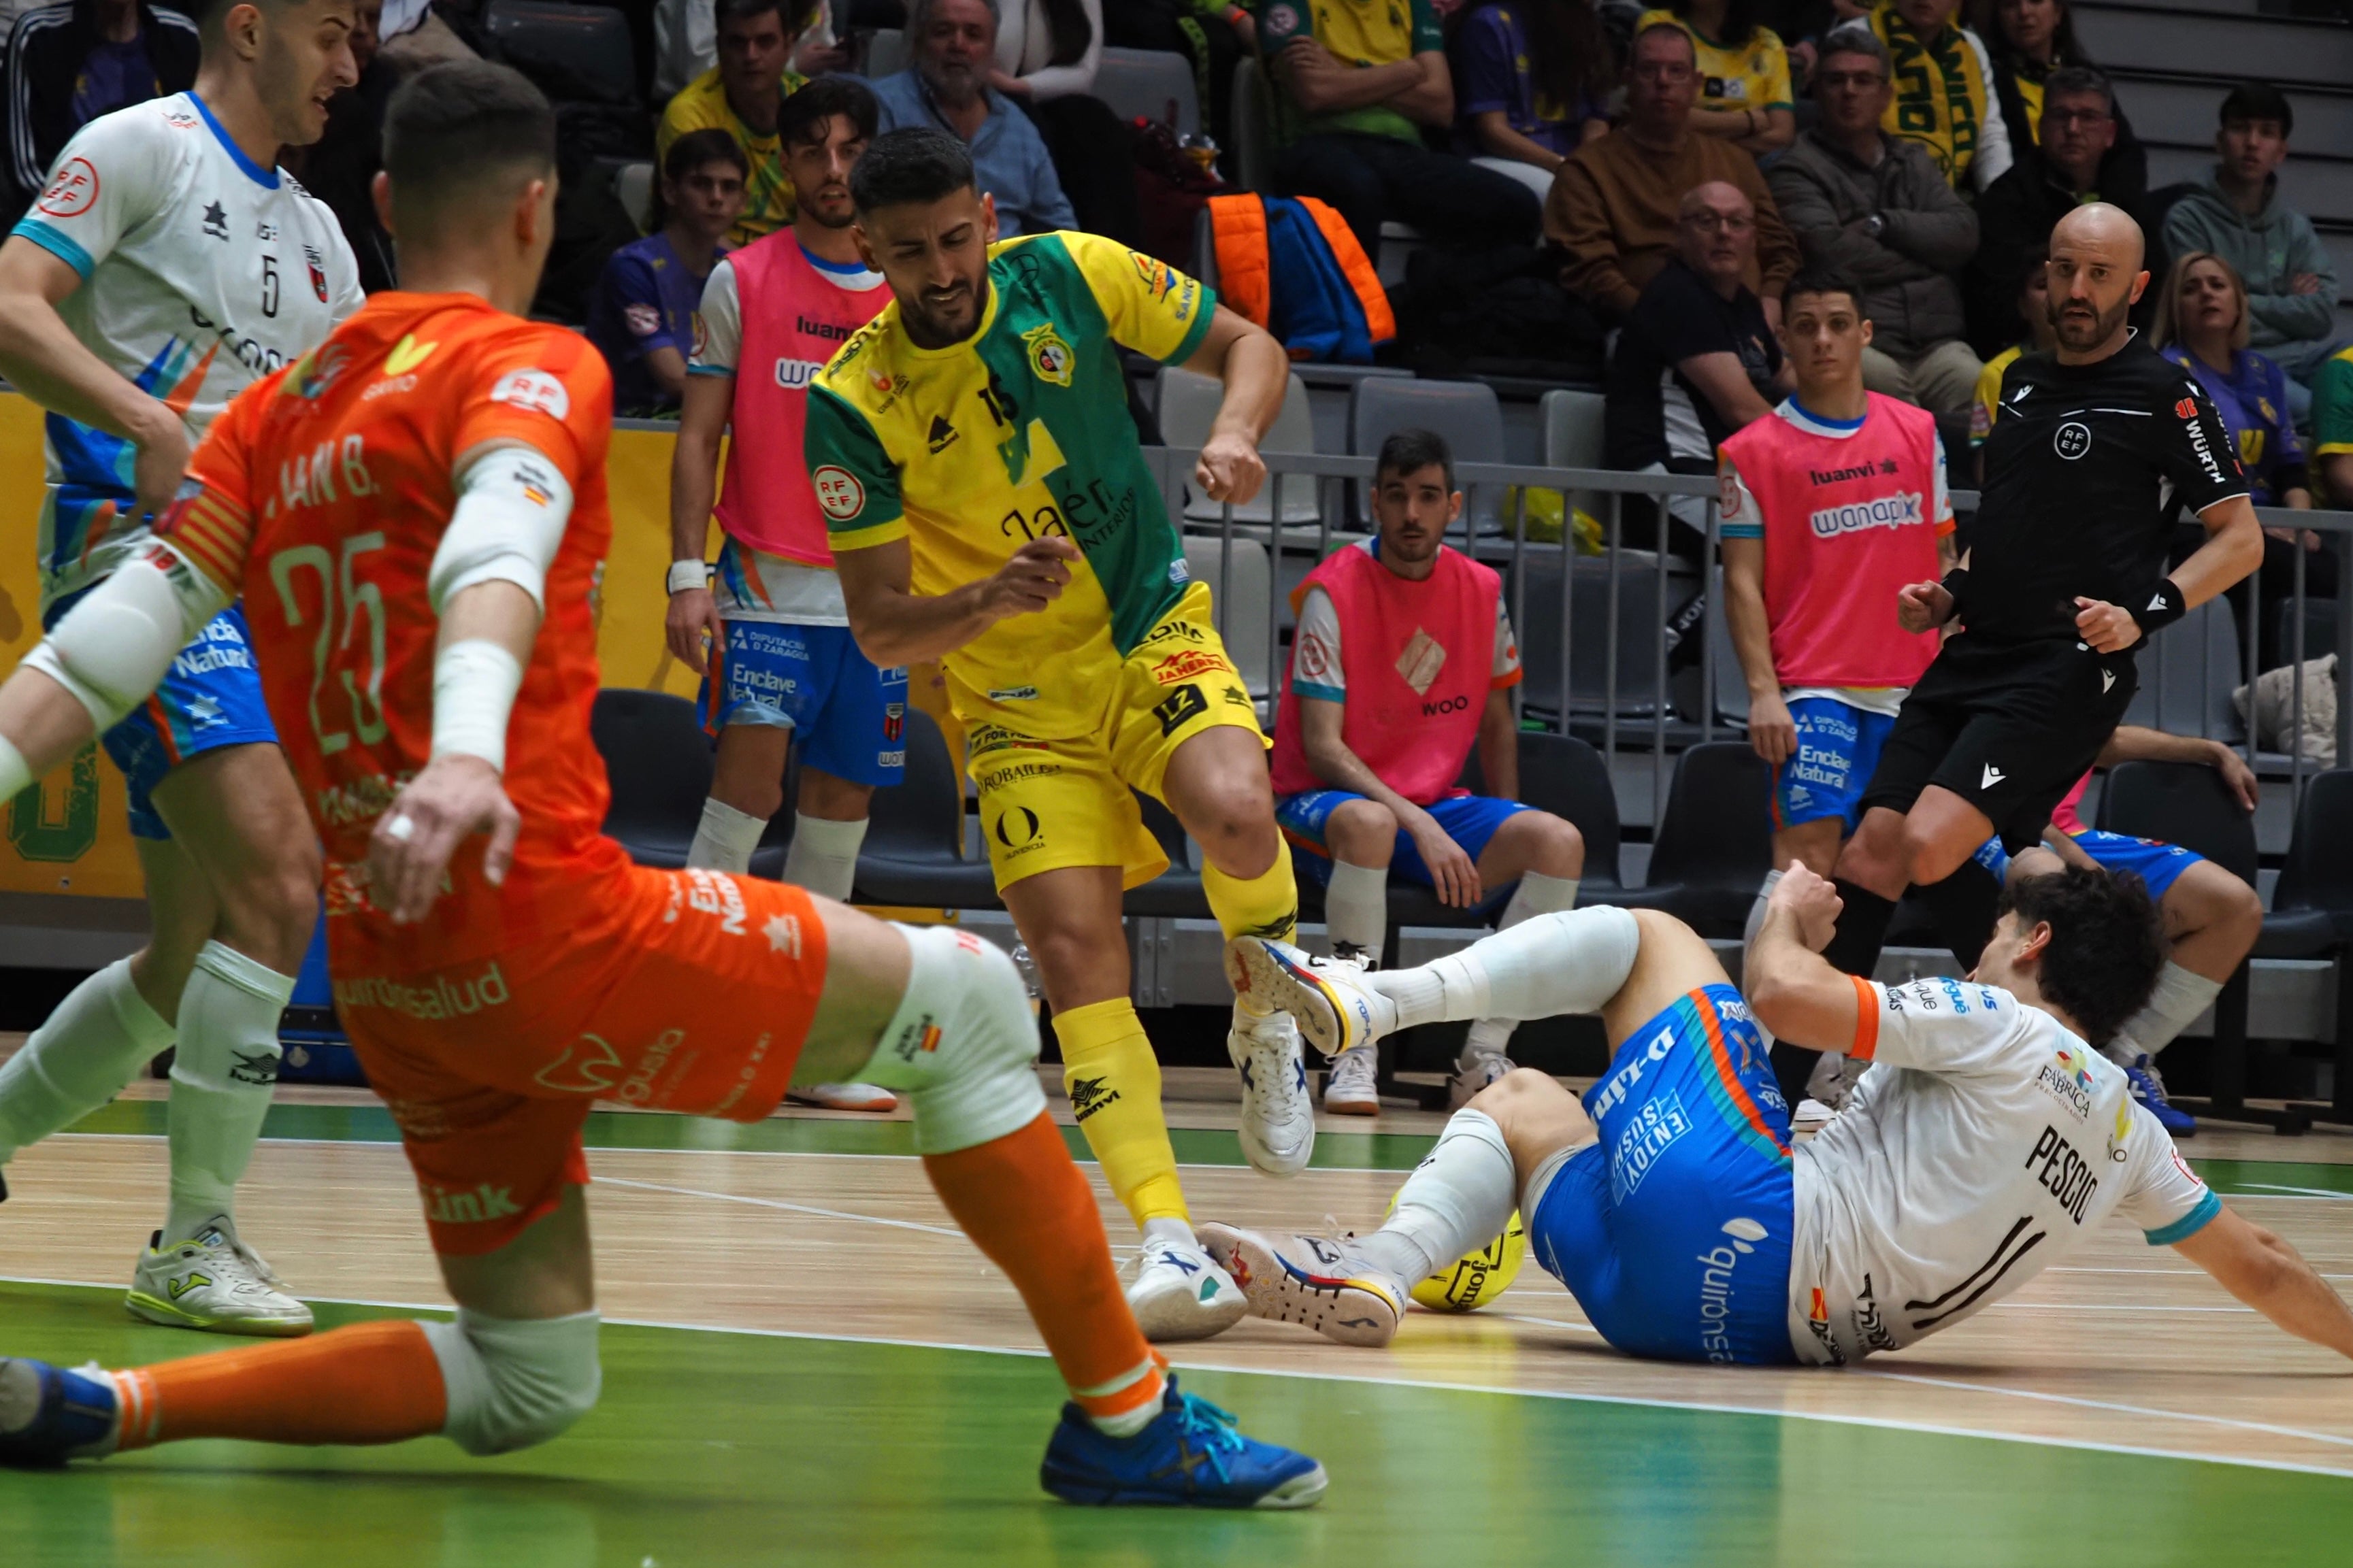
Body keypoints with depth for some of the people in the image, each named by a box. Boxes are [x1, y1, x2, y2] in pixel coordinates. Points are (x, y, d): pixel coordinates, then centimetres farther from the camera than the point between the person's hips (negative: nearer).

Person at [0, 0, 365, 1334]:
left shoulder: (313, 233, 22)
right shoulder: (144, 149, -2)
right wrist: (150, 426, -26)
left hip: (257, 582, 9)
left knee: (194, 956, 11)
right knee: (277, 879, -23)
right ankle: (197, 1246, -20)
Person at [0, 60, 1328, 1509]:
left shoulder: (281, 410, 17)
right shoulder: (529, 365, -4)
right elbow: (494, 552, -26)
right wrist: (465, 751, -43)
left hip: (387, 980, 8)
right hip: (537, 916, -8)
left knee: (526, 1387, 17)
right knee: (971, 1002, 4)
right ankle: (1125, 1417, 5)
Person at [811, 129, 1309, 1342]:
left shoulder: (1071, 277, -10)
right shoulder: (852, 401, -14)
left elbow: (1248, 345, 4)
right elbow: (879, 627, -12)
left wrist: (1234, 433, -18)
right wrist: (989, 602, -32)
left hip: (1154, 636, 0)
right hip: (1017, 700, 0)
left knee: (1235, 816, -30)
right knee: (1073, 950, -16)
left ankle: (1268, 1016, 2)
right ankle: (1171, 1241, -20)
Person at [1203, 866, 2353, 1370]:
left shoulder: (2000, 1030, -3)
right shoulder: (2127, 1136, 17)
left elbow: (1786, 994, -12)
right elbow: (2261, 1269, 23)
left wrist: (1789, 911, 10)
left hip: (1746, 1217, -7)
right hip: (1768, 1327, 7)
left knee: (1651, 938, 8)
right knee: (1520, 1105, 26)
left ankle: (1358, 1002, -7)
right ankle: (1375, 1272, -4)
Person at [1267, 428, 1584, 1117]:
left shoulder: (1481, 590, 5)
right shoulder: (1335, 591, -12)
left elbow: (1496, 722, 17)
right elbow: (1322, 747, -17)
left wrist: (1504, 842, 6)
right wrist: (1420, 827, -28)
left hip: (1439, 805, 6)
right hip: (1325, 799, -5)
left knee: (1559, 842, -21)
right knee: (1368, 824, -41)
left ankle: (1483, 1059, -19)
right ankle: (1353, 1056, -34)